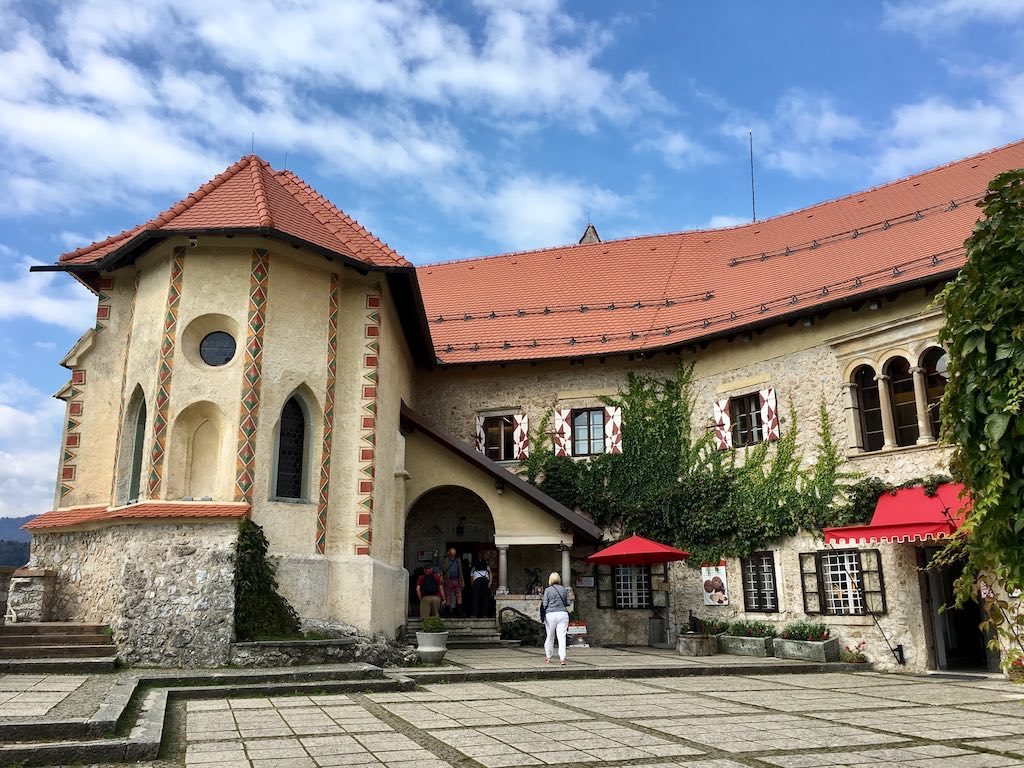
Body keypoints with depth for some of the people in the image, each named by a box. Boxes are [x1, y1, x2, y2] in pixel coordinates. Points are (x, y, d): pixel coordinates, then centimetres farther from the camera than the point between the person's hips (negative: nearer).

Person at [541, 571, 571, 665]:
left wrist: (542, 601, 20)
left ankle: (548, 657, 21)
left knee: (550, 636, 11)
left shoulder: (548, 590, -1)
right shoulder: (564, 590, 7)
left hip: (551, 614, -2)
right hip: (563, 614, 2)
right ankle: (562, 658, -10)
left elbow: (545, 604, 0)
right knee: (562, 636, -1)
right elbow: (567, 603, 12)